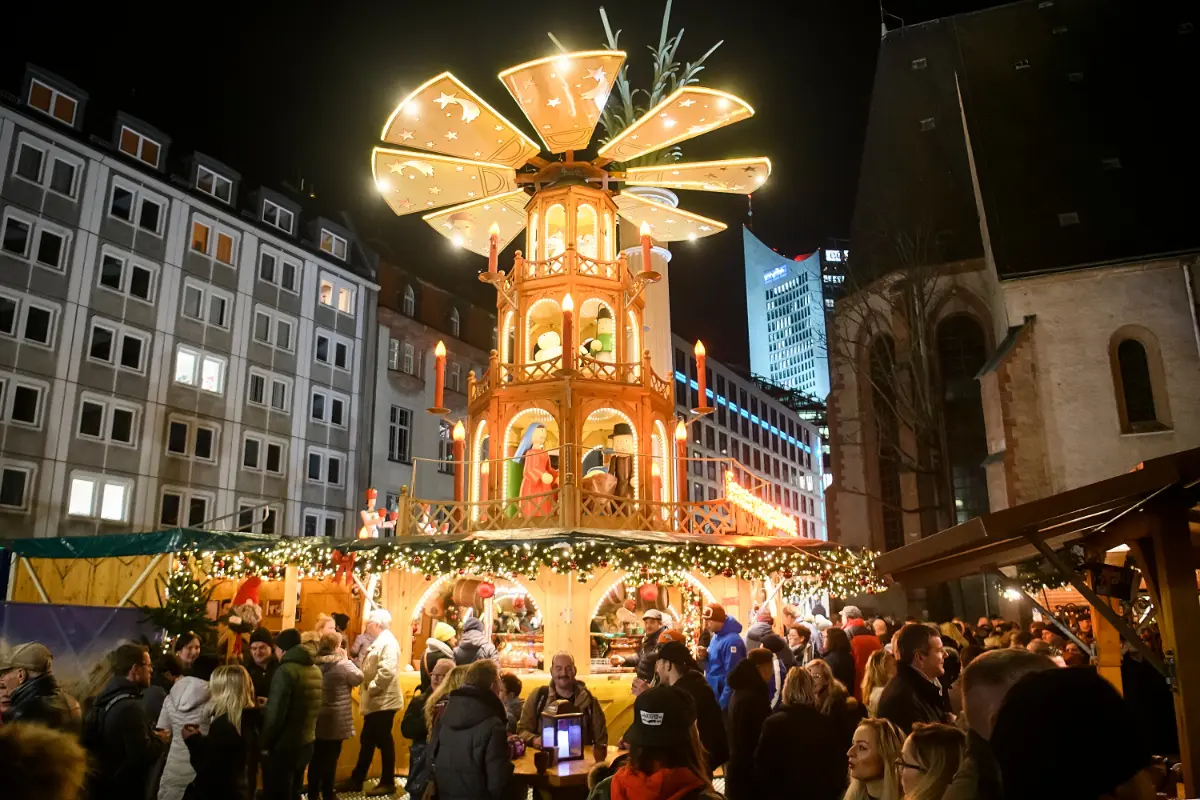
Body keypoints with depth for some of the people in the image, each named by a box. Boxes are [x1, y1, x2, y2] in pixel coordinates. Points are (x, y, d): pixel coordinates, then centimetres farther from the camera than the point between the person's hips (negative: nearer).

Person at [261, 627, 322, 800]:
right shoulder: (316, 670, 8)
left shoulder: (285, 671, -17)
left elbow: (275, 715, -19)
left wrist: (265, 743, -8)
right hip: (306, 743, 8)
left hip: (284, 746, -8)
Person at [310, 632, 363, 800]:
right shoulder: (342, 665, -18)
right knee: (330, 760, 7)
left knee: (316, 759, 15)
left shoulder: (313, 663, -2)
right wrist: (347, 659, 2)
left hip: (315, 720, 5)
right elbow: (358, 678, -3)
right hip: (335, 722, -5)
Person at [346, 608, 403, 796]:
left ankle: (388, 783, 11)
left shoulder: (388, 641, -17)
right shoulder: (379, 641, 16)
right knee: (367, 741, 16)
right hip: (376, 701, 10)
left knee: (384, 741, 0)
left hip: (384, 701, -10)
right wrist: (366, 689, 10)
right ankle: (356, 779, 26)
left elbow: (387, 671, -28)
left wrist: (372, 688, -20)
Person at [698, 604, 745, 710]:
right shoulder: (716, 637, 8)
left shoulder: (731, 641, -21)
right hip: (713, 696, 9)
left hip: (725, 701, -9)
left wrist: (721, 704, -20)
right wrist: (705, 658, -2)